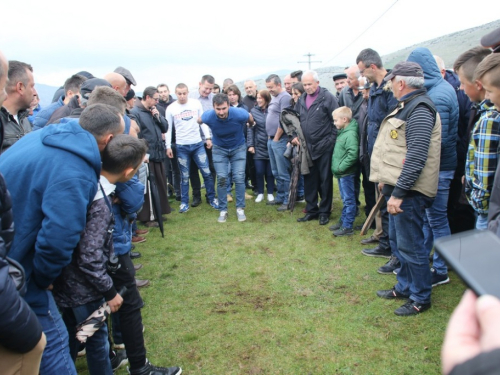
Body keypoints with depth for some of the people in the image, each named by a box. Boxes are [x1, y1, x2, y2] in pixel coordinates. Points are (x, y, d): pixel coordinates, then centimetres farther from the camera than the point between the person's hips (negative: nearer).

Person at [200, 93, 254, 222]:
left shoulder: (239, 114, -29)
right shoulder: (208, 116, -26)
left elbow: (250, 119, -4)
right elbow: (199, 121, 0)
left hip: (238, 148, 0)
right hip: (219, 149, 1)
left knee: (239, 178, -7)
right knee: (221, 179, -5)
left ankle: (240, 208, 6)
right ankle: (223, 210, 7)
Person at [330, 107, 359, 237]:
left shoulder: (350, 134, -18)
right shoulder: (342, 132, 12)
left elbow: (352, 154, -27)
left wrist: (341, 167, -21)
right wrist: (336, 167, 12)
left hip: (346, 174, -9)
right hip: (341, 173, 9)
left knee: (348, 200, -1)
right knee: (345, 199, 18)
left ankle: (347, 227, 5)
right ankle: (343, 221, 29)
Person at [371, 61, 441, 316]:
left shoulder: (419, 110, -18)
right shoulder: (407, 106, 14)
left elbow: (416, 157, -25)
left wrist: (398, 193, -25)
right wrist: (387, 180, 21)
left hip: (409, 191, -10)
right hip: (397, 187, 10)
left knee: (410, 246, 0)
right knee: (398, 239, 19)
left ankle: (420, 299, 16)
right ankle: (404, 287, 35)